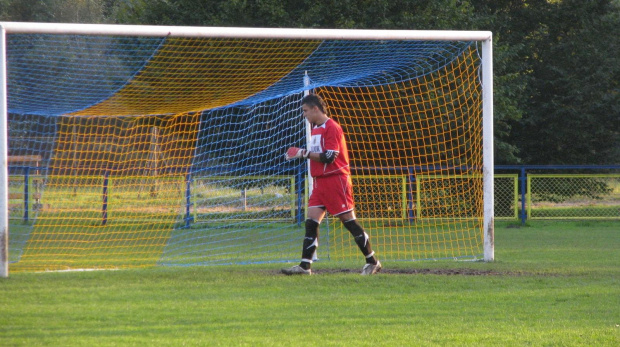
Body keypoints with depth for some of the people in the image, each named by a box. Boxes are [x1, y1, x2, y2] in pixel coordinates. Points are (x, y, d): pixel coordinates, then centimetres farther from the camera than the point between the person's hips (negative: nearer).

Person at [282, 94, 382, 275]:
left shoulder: (331, 128, -13)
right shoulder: (316, 129, 15)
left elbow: (328, 157, -20)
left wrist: (304, 153, -17)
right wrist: (303, 154, 10)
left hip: (336, 180, -9)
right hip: (320, 182, 9)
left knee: (348, 220, -5)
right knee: (311, 221, -1)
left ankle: (373, 262, 3)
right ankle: (305, 265, -4)